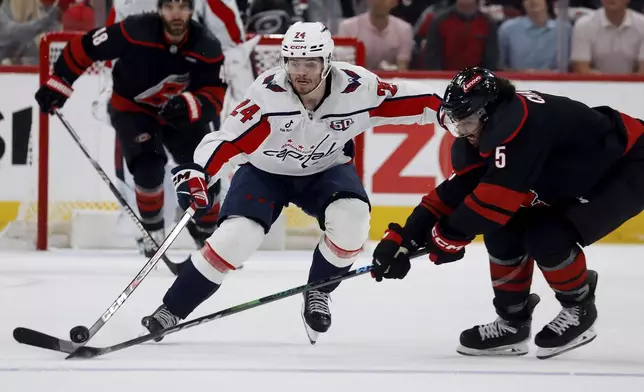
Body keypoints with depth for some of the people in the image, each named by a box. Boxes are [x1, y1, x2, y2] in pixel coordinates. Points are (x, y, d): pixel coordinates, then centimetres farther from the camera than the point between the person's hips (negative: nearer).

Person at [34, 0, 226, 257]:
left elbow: (215, 97, -23)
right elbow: (85, 47, -19)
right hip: (132, 110, -3)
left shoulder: (207, 48, -22)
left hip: (182, 116, 3)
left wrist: (190, 105, -44)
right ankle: (153, 231, 3)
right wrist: (59, 83, -15)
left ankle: (210, 235, 21)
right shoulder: (135, 32, -29)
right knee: (148, 167, -22)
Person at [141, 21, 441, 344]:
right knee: (236, 236, -21)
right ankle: (172, 309, -5)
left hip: (326, 170, 2)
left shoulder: (356, 87, -24)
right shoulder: (268, 93, -30)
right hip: (265, 172, -2)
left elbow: (404, 100, -11)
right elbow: (228, 136, -31)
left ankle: (317, 293, 2)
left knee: (351, 219, -26)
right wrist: (196, 172, -44)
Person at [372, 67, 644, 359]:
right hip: (578, 174, 9)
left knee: (546, 235, -24)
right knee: (504, 231, -2)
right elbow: (457, 189, -3)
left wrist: (448, 237, -23)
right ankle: (513, 321, 12)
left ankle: (579, 309, 1)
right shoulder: (483, 133, -4)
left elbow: (497, 195, -34)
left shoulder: (520, 121, -33)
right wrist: (405, 237, -9)